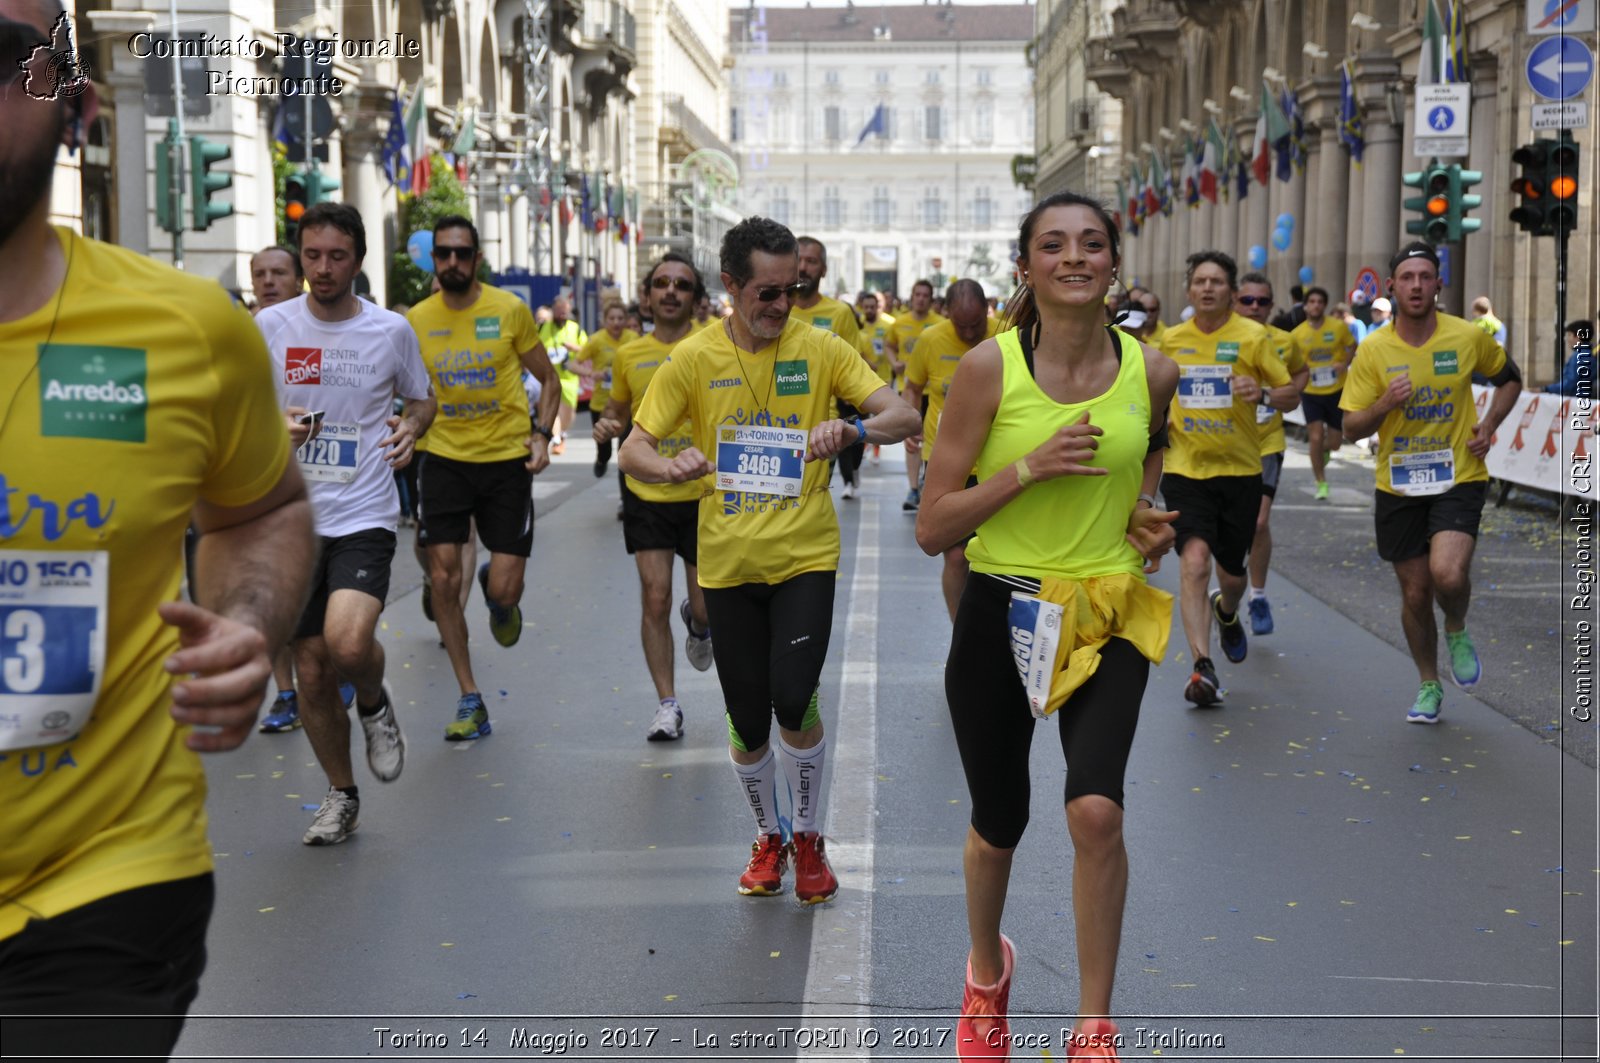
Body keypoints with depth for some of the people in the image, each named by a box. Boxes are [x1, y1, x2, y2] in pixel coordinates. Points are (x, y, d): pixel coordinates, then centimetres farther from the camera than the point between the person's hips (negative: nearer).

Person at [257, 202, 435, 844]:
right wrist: (275, 426, -13)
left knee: (348, 642, -26)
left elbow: (421, 400, 15)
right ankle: (341, 795, 27)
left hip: (364, 516, -2)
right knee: (311, 671, 7)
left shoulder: (392, 331, 0)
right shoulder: (270, 325, 1)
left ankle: (375, 703, 10)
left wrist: (411, 428, -7)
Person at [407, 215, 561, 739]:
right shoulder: (416, 319, 1)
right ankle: (470, 700, 9)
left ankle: (497, 590, 35)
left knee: (504, 592, -7)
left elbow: (548, 380, 5)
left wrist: (542, 433, -8)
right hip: (445, 459, 2)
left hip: (507, 459, -2)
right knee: (443, 579, -5)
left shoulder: (510, 310, -4)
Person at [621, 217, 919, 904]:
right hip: (729, 563, 1)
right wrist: (671, 466, -27)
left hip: (806, 556, -1)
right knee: (747, 724, 6)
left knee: (793, 699, -16)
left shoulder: (819, 348, -2)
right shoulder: (695, 358, -2)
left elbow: (905, 417, -7)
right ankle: (767, 836, 34)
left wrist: (853, 428, -29)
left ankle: (807, 835, 11)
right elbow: (632, 452, -3)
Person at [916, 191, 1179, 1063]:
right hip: (1001, 611, -1)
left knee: (1095, 809, -20)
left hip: (1107, 612, 1)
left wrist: (1147, 514, 1)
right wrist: (1030, 466, -22)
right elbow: (932, 528, -11)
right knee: (999, 825, 13)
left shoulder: (1151, 371, -3)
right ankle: (987, 970, 45)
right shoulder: (988, 367, -11)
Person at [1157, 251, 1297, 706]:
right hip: (1185, 468, 0)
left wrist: (1262, 393, -21)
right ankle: (1202, 667, -20)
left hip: (1240, 469, 0)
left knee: (1232, 571, 12)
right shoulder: (1171, 340, 5)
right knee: (1194, 559, -20)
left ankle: (1226, 612, 50)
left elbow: (1291, 395, -1)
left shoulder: (1252, 337, -3)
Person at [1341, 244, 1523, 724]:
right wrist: (1386, 404, -21)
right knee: (1415, 592, 9)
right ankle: (1429, 686, 30)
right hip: (1398, 485, 2)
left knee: (1448, 574, -24)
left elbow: (1510, 378, 15)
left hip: (1460, 478, -1)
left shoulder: (1469, 337, -5)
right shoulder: (1372, 350, -5)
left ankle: (1457, 632, 11)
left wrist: (1489, 424, -1)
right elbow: (1352, 426, -2)